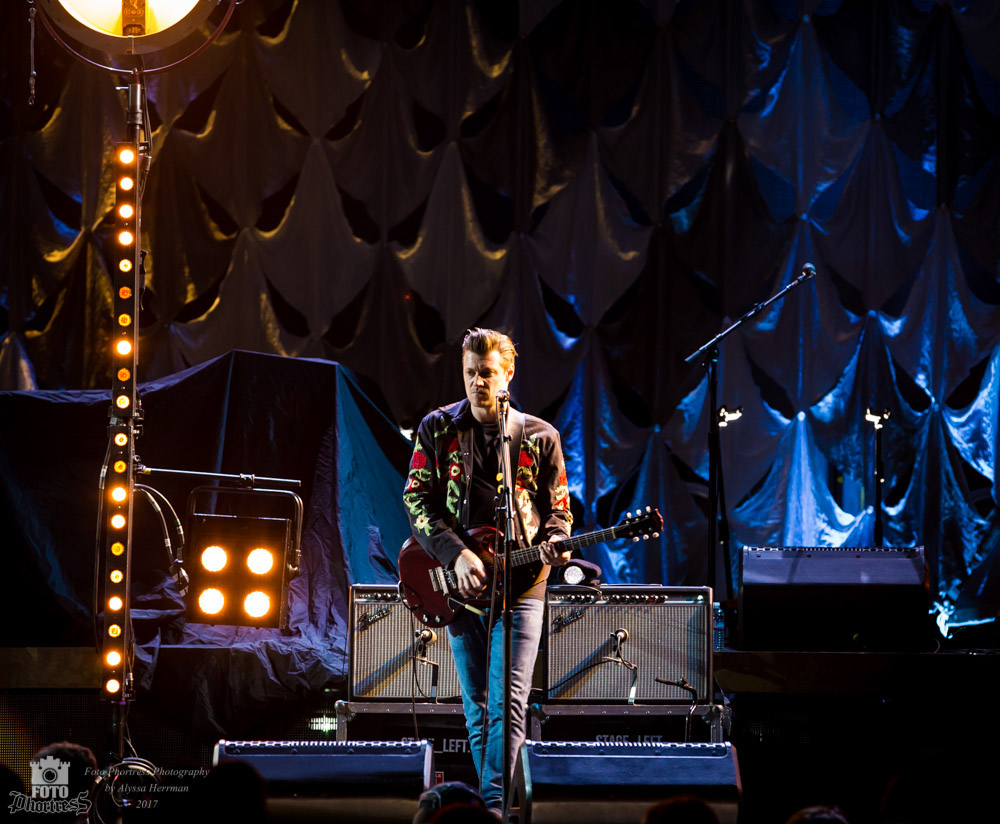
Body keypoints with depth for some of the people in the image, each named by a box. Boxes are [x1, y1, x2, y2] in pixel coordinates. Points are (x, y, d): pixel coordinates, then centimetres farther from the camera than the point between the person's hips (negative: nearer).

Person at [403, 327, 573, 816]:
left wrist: (554, 542, -11)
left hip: (520, 584, -2)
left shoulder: (540, 438, 4)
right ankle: (489, 805, 15)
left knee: (508, 704, -13)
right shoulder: (438, 429, 5)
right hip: (458, 584, 2)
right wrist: (457, 555, -13)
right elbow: (417, 500, -1)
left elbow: (557, 507, 11)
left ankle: (494, 803, -17)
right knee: (477, 707, 7)